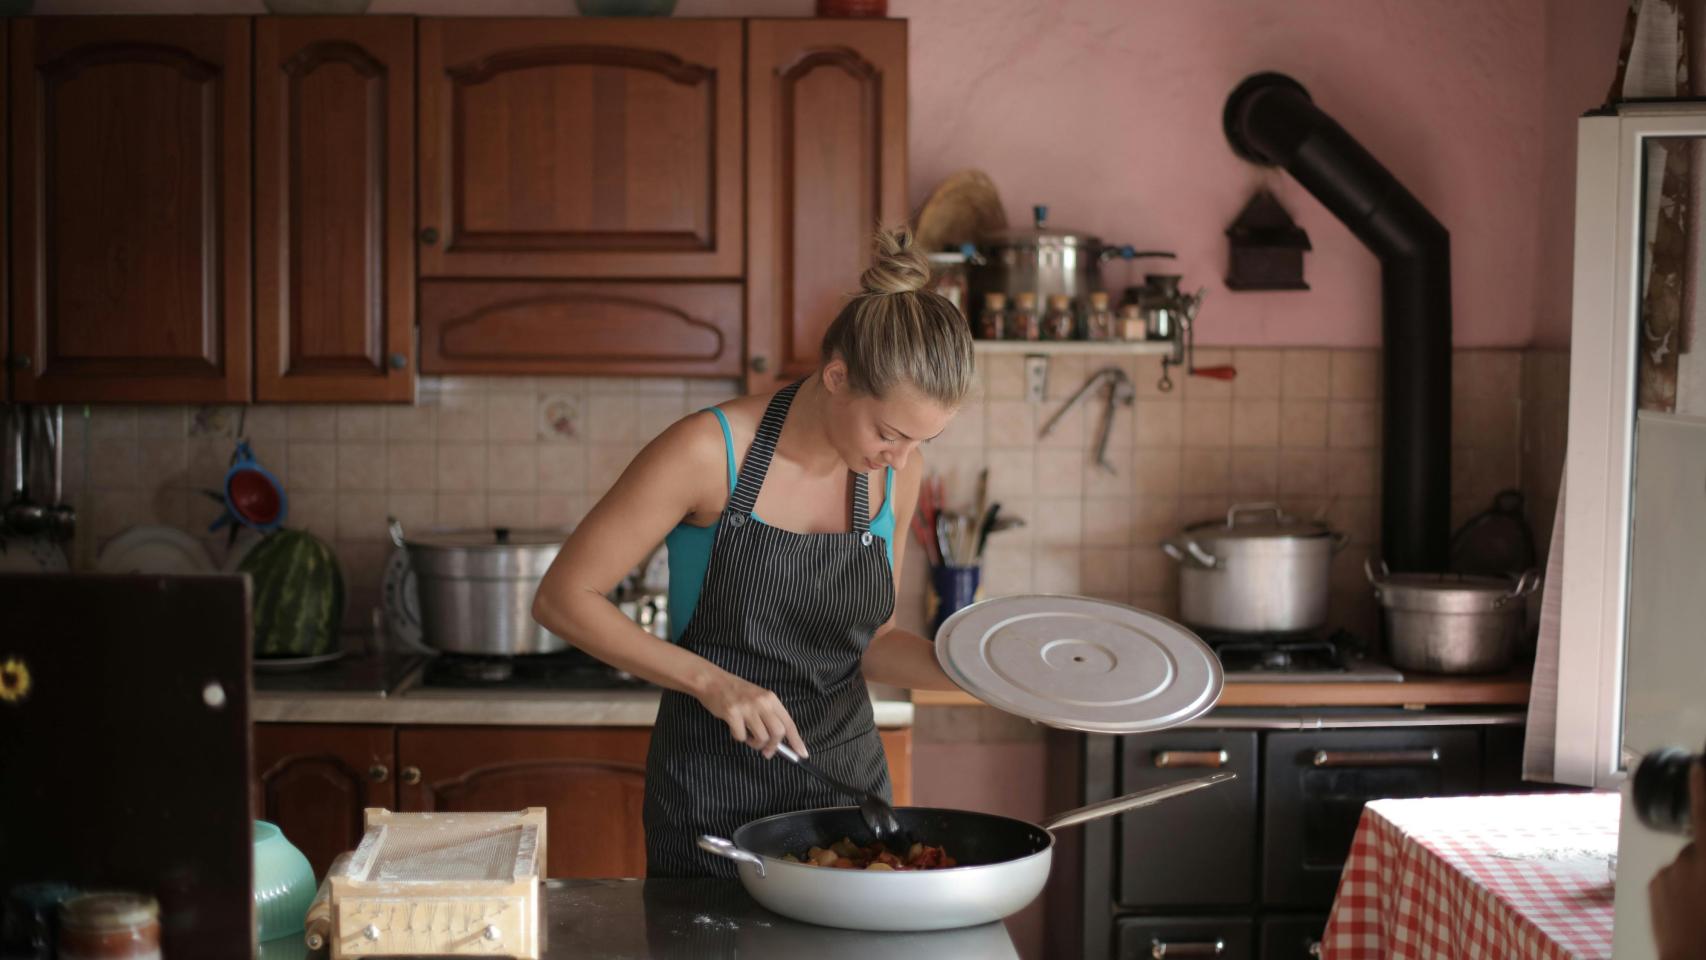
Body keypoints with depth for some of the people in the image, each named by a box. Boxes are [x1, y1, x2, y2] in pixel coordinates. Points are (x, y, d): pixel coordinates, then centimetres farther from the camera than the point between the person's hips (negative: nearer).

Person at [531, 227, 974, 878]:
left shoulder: (896, 470, -3)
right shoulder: (710, 450, -19)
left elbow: (868, 643, 8)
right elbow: (561, 598, -16)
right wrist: (710, 681, -24)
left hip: (846, 774, 5)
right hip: (713, 797, -4)